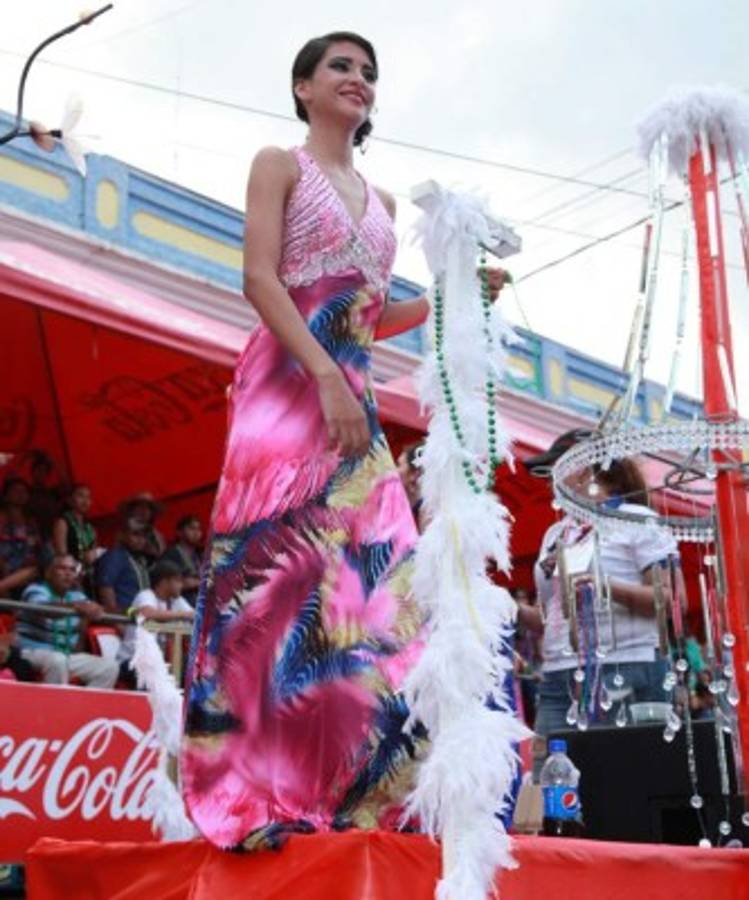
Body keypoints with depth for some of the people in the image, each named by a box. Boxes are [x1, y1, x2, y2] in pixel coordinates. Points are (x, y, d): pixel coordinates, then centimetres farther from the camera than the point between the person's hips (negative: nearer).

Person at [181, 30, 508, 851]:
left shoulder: (379, 201, 24)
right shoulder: (279, 165, 7)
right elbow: (260, 278, -7)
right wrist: (325, 375, -19)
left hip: (354, 392, 6)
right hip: (289, 383, -6)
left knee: (369, 577, -4)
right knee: (277, 569, -16)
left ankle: (343, 791, -1)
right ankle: (256, 794, -15)